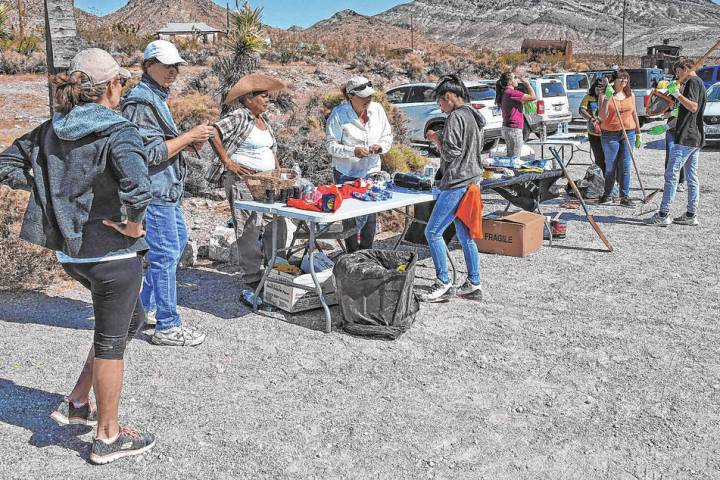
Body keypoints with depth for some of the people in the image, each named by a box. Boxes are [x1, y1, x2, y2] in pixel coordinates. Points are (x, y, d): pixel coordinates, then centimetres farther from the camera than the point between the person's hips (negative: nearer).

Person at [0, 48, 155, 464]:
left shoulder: (53, 129, 5)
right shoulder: (119, 132, -18)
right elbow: (138, 189, -36)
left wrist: (50, 189, 9)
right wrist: (134, 225, -18)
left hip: (70, 250, 8)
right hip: (111, 252, -7)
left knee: (132, 319, 25)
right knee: (111, 341, 8)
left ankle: (77, 404, 29)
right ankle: (108, 437, 23)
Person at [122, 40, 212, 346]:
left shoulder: (156, 97, 16)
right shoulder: (141, 102, -18)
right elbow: (151, 153, -23)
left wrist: (189, 141, 7)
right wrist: (188, 136, -17)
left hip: (165, 190, 11)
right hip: (152, 191, -11)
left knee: (178, 239, 22)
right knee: (165, 254, -5)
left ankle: (145, 304, 32)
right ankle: (167, 327, 4)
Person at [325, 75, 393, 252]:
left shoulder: (377, 109, 0)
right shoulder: (339, 114, -13)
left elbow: (388, 136, 10)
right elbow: (331, 144, -13)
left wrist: (380, 146, -13)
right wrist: (353, 151, -28)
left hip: (371, 171, 4)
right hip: (347, 173, -4)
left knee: (370, 215, 6)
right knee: (351, 216, 0)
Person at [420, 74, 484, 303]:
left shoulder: (456, 117, -13)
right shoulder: (473, 116, 16)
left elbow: (451, 152, -19)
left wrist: (436, 139, -1)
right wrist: (440, 141, 17)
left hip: (457, 183, -10)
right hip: (471, 179, 10)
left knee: (433, 232, -5)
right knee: (465, 235, 13)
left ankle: (443, 284, -2)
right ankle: (473, 284, 17)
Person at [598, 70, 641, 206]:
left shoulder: (630, 94, 9)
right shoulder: (604, 95, -5)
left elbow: (634, 114, 15)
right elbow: (603, 116, -16)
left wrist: (638, 134, 14)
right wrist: (607, 98, -25)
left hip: (628, 133, 3)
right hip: (610, 135, -3)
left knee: (625, 166, 2)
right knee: (610, 167, 4)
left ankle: (625, 196, 7)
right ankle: (607, 194, 20)